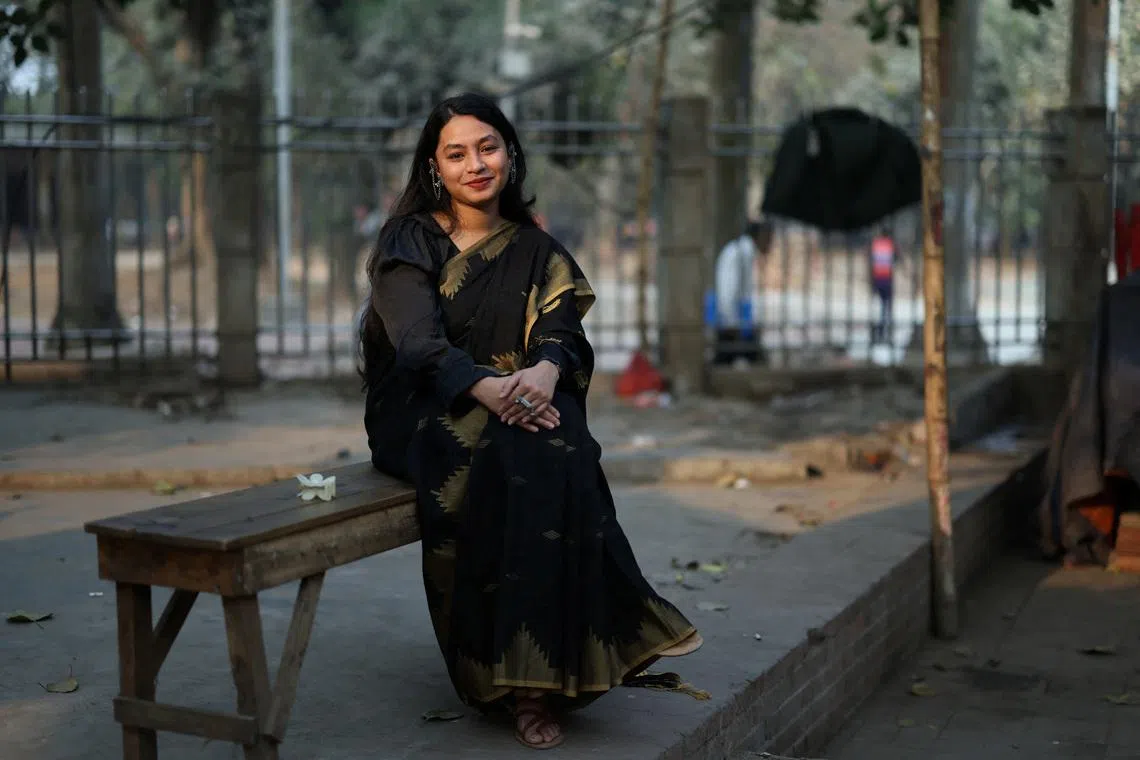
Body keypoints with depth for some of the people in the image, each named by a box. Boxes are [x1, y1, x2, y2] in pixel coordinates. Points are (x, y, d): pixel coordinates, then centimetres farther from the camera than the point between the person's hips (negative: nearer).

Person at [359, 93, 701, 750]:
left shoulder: (536, 251, 15)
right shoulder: (409, 242, 4)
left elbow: (561, 332, -1)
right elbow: (417, 340, -13)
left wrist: (546, 369, -28)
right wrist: (484, 387, -34)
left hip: (520, 399, 3)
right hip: (422, 410, -3)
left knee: (560, 451, -33)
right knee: (506, 455, -36)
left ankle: (533, 676, -34)